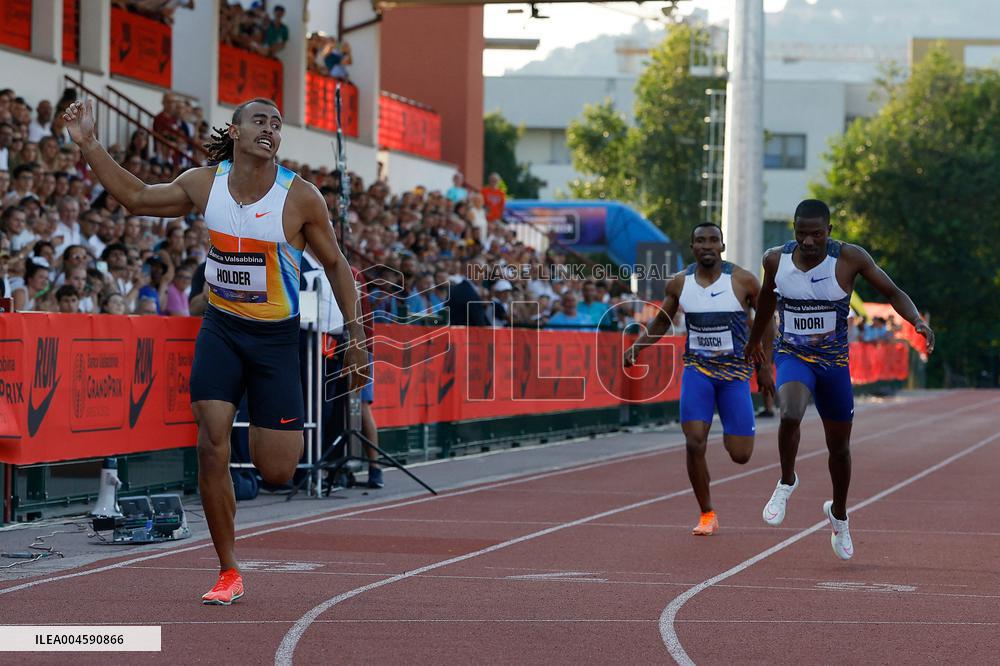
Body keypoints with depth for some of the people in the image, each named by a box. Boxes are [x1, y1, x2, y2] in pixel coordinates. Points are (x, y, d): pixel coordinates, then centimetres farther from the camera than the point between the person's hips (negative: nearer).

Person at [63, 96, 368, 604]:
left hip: (275, 336, -2)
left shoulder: (300, 198, -12)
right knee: (211, 446, -11)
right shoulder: (204, 184, -4)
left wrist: (356, 336, -2)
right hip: (220, 328, 2)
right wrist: (88, 144, 4)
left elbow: (335, 264, -1)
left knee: (276, 472, -4)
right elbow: (135, 197, 11)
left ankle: (265, 426, 36)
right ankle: (228, 573, 2)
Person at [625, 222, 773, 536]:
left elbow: (766, 319, 3)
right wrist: (637, 346, -2)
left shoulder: (743, 281, -10)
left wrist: (764, 366, 3)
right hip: (697, 368, 2)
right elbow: (661, 323, 14)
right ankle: (707, 514, 3)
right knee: (695, 442, -14)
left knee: (740, 455, -4)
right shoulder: (679, 283, -2)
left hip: (735, 370, -1)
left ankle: (731, 434, 36)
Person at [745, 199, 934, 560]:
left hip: (834, 361, 1)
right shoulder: (776, 259, -8)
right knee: (790, 415, -32)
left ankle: (838, 513, 39)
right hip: (792, 356, -1)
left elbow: (892, 292, -8)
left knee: (839, 446, 13)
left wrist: (917, 321, -27)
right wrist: (755, 338, 28)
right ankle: (786, 482, -4)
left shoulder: (850, 258, -14)